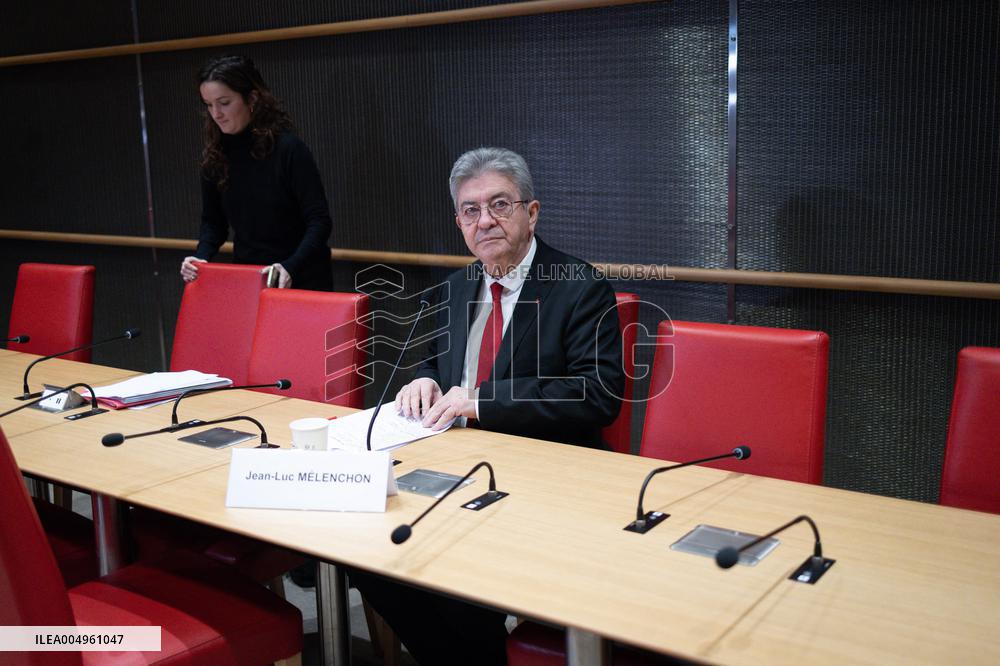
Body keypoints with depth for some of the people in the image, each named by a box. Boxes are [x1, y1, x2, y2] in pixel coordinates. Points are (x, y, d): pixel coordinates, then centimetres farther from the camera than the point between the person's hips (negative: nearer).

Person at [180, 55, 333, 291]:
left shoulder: (288, 148, -16)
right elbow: (213, 221, 8)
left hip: (300, 279, -4)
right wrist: (200, 257, -11)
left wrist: (290, 267, -33)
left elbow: (319, 221, -19)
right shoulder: (215, 156, 0)